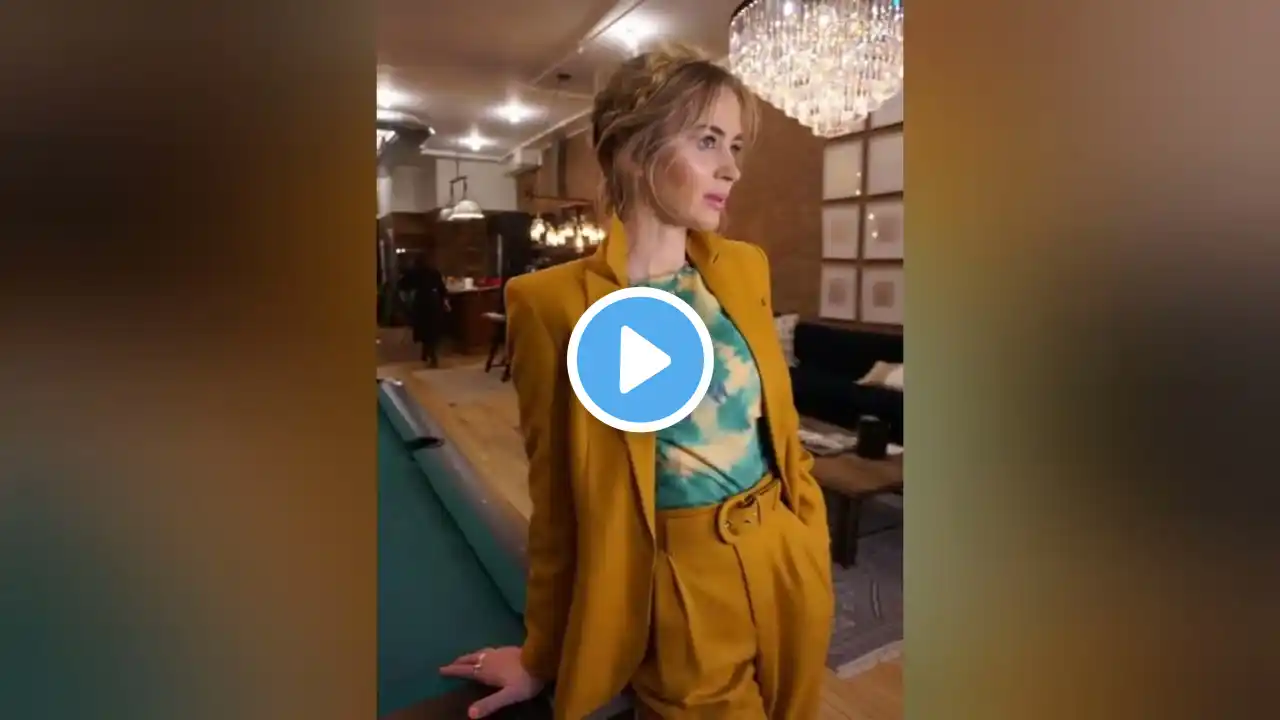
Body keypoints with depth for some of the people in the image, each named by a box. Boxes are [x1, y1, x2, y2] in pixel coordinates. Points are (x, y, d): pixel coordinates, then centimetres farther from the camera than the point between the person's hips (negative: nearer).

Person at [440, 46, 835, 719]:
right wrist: (540, 654, 2)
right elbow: (558, 494, -8)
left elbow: (780, 425, 9)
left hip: (789, 566, 6)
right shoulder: (556, 302, -16)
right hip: (681, 593, -5)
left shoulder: (746, 267, 0)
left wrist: (812, 547, 11)